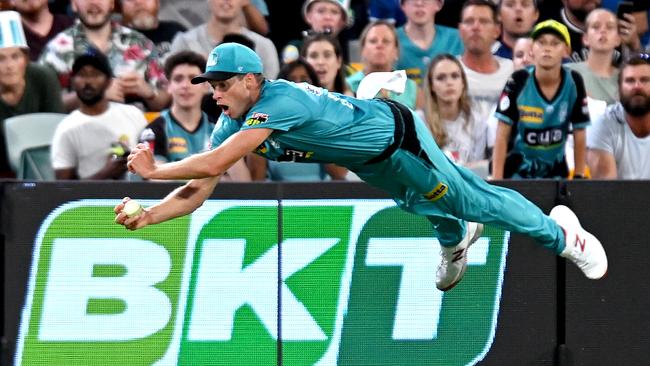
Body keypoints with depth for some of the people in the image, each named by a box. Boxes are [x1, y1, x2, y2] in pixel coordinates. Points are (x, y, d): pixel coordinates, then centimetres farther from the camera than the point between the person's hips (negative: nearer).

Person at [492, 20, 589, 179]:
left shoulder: (574, 83, -7)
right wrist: (497, 181, -14)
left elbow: (579, 134, 1)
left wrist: (579, 177, 0)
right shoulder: (518, 82, -13)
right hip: (516, 170, -2)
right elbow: (502, 136, -10)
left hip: (555, 171, 2)